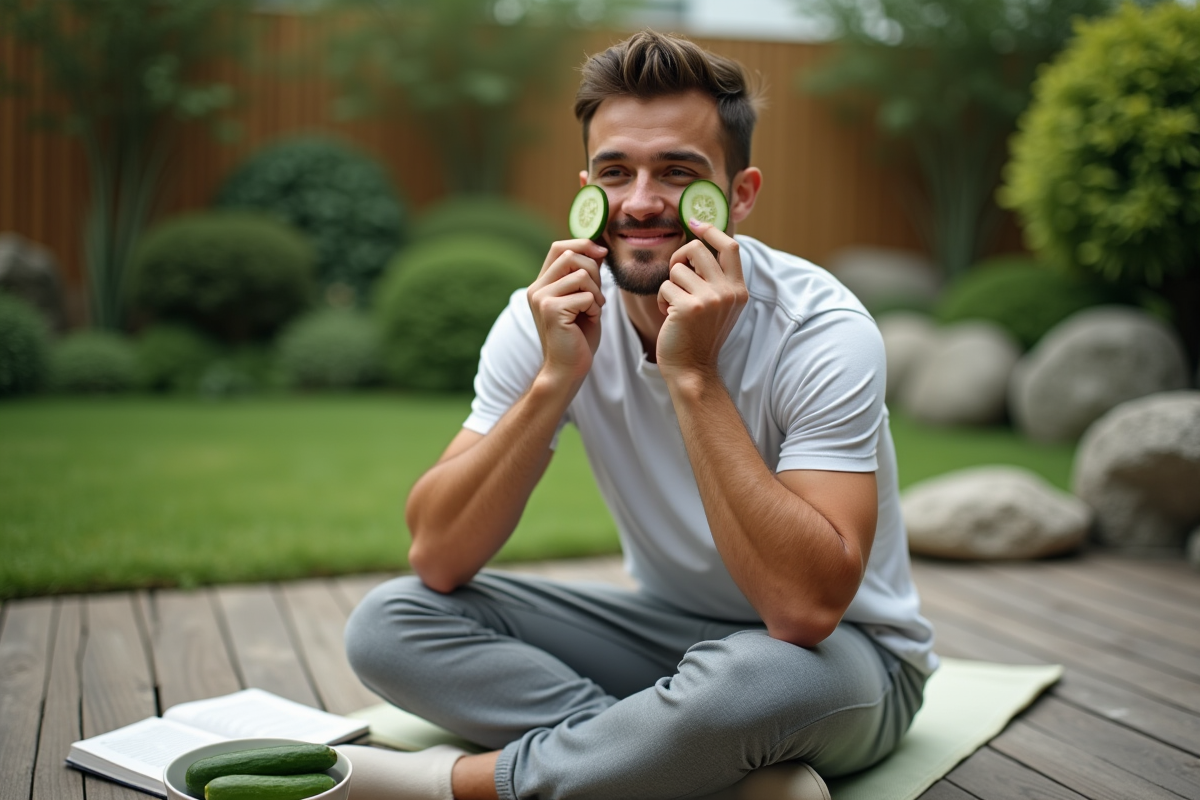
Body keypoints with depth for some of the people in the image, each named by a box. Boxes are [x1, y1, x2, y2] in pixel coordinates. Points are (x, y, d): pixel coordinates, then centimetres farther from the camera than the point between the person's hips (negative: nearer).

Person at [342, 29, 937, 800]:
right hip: (665, 627, 5)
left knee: (749, 678, -41)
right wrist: (555, 378, -28)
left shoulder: (822, 332, -23)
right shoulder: (547, 317, -11)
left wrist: (695, 376, -35)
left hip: (846, 653, -4)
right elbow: (437, 559, -16)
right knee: (390, 621, -14)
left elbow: (806, 607, -34)